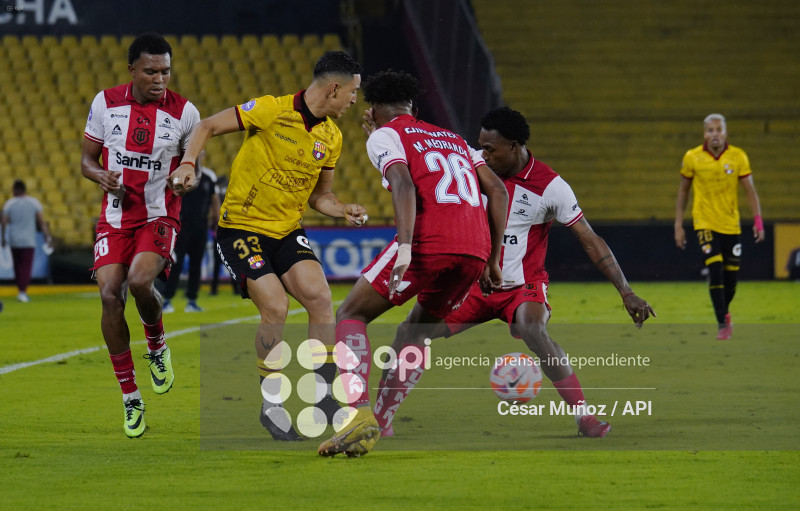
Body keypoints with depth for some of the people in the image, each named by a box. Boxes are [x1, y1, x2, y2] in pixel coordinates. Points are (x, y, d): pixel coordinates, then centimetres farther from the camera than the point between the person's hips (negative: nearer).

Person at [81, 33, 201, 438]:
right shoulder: (106, 103, -1)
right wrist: (100, 175, -14)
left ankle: (157, 346, 6)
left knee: (139, 280, -29)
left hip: (159, 218, -2)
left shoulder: (184, 113, -4)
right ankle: (131, 400, -1)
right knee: (110, 295, -14)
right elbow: (87, 159, 8)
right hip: (115, 218, 2)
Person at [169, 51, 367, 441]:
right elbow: (208, 127, -7)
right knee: (275, 308, -19)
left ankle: (323, 397, -3)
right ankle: (272, 406, -1)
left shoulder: (332, 137, 5)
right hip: (242, 228, -6)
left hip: (287, 232, 6)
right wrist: (188, 163, -22)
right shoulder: (272, 111, -14)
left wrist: (344, 211, -4)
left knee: (319, 296, -15)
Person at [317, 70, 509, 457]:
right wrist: (492, 260, 23)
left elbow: (403, 184, -9)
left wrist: (405, 248, -21)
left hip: (428, 243, -6)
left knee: (350, 315, 5)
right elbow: (497, 190, 21)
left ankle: (359, 415, -17)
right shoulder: (454, 139, 31)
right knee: (414, 334, 27)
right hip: (475, 251, 6)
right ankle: (381, 421, 19)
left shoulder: (384, 136, 11)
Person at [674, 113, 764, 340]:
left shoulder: (738, 156, -4)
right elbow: (683, 192, 5)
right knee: (715, 270, -17)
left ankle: (725, 311, 34)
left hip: (731, 224, 2)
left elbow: (750, 190, -1)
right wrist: (678, 225, 3)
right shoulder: (692, 158, -5)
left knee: (731, 274, 5)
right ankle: (722, 324, -10)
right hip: (705, 223, -2)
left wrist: (758, 221, -10)